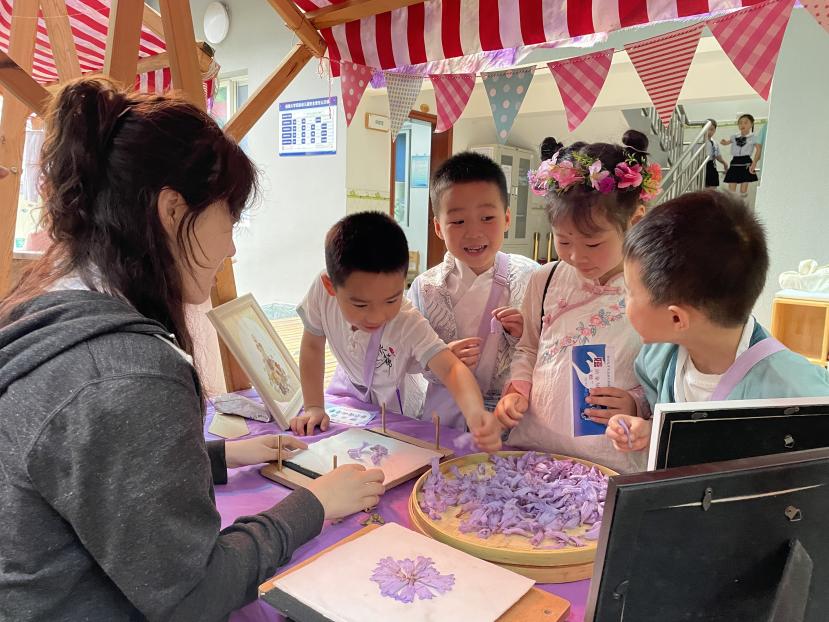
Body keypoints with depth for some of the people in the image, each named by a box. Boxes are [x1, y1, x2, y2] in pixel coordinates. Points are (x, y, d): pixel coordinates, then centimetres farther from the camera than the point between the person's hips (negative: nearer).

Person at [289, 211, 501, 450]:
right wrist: (314, 407, -16)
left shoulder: (409, 323, -39)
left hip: (398, 399, -1)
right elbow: (313, 346, -16)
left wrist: (475, 414, -66)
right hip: (349, 385, 2)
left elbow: (451, 368, -45)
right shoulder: (322, 291, -33)